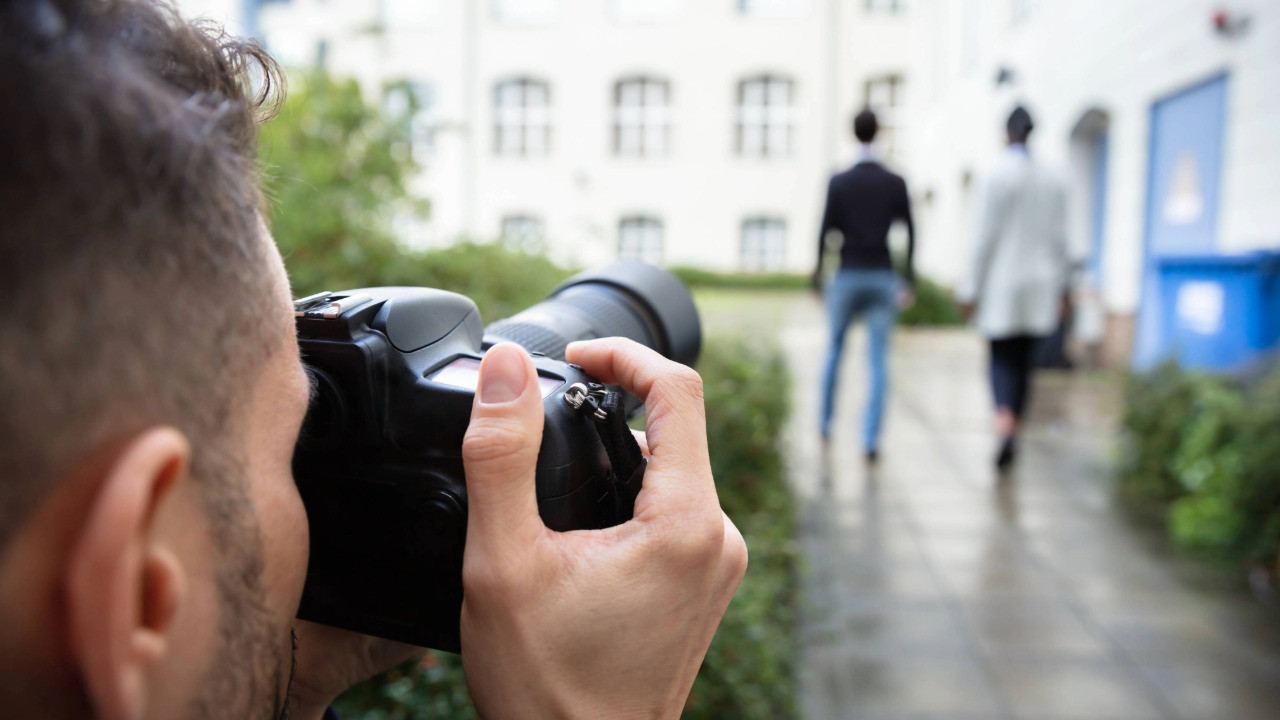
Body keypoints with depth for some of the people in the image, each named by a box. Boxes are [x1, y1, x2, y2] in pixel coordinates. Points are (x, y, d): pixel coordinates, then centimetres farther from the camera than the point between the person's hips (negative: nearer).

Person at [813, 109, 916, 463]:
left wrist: (818, 271, 5)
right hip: (883, 278, 1)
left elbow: (826, 230, -7)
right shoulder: (896, 183, 1)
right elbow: (910, 233, 2)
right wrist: (909, 276, 11)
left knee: (834, 349, 19)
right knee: (879, 360, 1)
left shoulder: (839, 182, -5)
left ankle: (826, 421, 30)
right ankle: (871, 438, -4)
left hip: (847, 277, -1)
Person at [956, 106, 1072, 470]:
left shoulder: (998, 176, -10)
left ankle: (1005, 429, -19)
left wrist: (970, 289, -8)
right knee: (1025, 361, 12)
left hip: (1002, 287, -4)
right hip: (1040, 286, 4)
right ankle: (1012, 437, 18)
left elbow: (984, 238, -12)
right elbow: (1059, 239, 6)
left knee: (1002, 360, 3)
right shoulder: (1052, 180, 5)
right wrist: (1061, 287, 14)